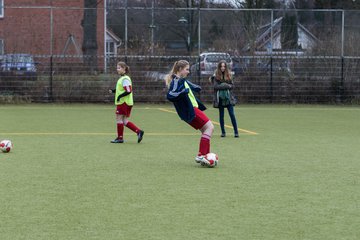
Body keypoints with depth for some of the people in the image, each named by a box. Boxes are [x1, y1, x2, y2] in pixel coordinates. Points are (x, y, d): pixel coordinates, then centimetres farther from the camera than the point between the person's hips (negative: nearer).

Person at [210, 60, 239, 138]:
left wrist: (222, 86, -14)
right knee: (221, 115, 6)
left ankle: (236, 132, -2)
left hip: (228, 97, 1)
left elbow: (232, 86, 1)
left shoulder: (229, 75, 4)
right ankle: (223, 132, 14)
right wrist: (227, 86, -14)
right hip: (220, 98, -1)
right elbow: (216, 86, -12)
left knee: (232, 114, -5)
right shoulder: (216, 76, -2)